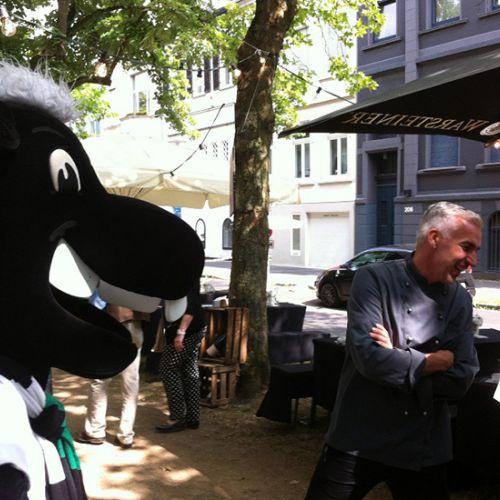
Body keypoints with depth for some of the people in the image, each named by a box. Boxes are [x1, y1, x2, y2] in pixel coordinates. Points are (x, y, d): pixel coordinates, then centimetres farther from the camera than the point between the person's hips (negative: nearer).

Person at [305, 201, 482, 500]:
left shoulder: (460, 301, 5)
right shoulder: (375, 280, -11)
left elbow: (462, 380, -5)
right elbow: (370, 358, -24)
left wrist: (397, 362, -15)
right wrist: (435, 362, -12)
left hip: (426, 449, 5)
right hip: (360, 441, -4)